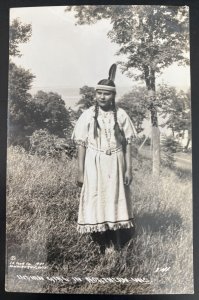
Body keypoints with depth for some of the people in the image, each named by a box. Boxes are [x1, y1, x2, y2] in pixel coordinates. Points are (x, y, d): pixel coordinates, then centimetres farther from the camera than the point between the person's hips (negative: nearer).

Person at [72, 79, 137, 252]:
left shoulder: (121, 115, 0)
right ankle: (99, 246, 18)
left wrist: (129, 169, -2)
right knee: (95, 202, 3)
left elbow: (127, 143, 3)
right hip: (94, 165, -1)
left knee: (115, 200, 8)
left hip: (115, 164, 1)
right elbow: (82, 145, -2)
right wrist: (80, 172, -4)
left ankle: (114, 245, 24)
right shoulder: (88, 115, -3)